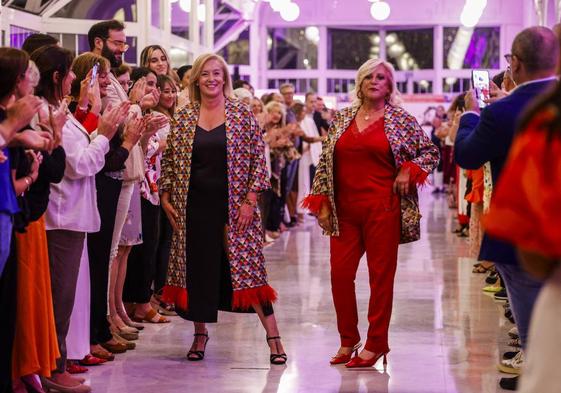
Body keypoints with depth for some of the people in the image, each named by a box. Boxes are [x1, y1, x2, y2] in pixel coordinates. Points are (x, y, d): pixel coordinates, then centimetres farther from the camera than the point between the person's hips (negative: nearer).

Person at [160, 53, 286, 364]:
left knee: (247, 267, -5)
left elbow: (258, 159, -3)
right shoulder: (184, 118, 5)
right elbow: (170, 160, 11)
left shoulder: (241, 114, -1)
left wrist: (250, 200, -10)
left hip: (234, 206, -2)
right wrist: (166, 197, 3)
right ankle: (200, 334, 21)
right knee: (198, 269, 6)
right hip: (195, 207, 3)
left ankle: (273, 337, -1)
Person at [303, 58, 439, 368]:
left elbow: (430, 151, 10)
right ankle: (348, 340, 17)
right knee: (340, 273, 1)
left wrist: (408, 171, -5)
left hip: (382, 208, -3)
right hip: (344, 211, 3)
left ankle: (376, 344, 10)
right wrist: (323, 203, 5)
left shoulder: (401, 121, 2)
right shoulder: (341, 119, 10)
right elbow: (325, 162, 11)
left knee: (381, 274, 1)